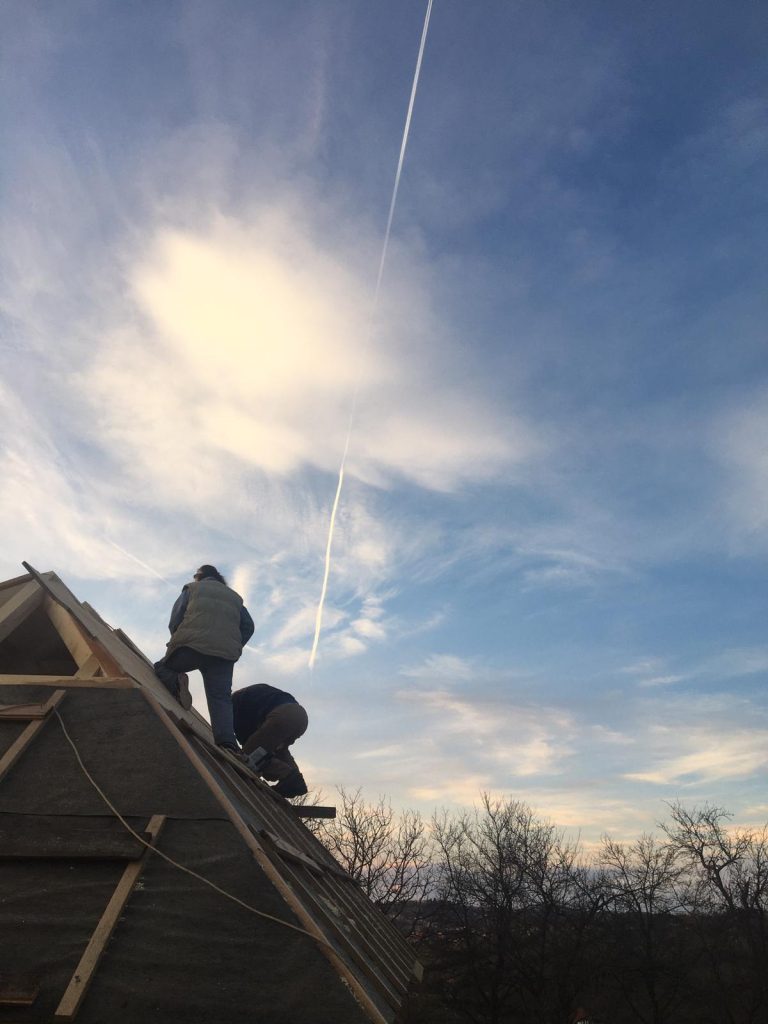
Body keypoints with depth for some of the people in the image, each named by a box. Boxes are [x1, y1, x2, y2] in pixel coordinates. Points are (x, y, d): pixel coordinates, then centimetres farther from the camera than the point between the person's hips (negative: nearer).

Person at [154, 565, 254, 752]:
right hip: (225, 654, 2)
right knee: (220, 697, 0)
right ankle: (226, 740, -24)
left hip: (192, 645, -2)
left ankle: (176, 684, -12)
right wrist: (234, 649, 22)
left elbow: (175, 620, 8)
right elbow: (248, 626, 17)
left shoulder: (192, 589, 18)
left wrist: (179, 640, 22)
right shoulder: (234, 597, 28)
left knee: (162, 667, 22)